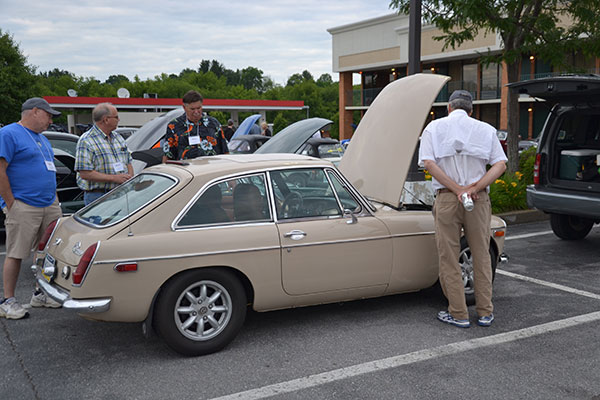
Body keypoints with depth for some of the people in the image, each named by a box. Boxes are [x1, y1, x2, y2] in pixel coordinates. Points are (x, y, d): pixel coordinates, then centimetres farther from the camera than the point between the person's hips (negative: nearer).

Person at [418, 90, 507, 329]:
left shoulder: (434, 128, 5)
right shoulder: (486, 130, 9)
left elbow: (429, 163, -9)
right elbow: (500, 165, -2)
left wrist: (458, 189, -11)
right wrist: (474, 188, -10)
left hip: (446, 198, -2)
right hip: (479, 199, 2)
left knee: (448, 258, 6)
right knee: (481, 256, 12)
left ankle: (459, 314, 10)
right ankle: (485, 313, 17)